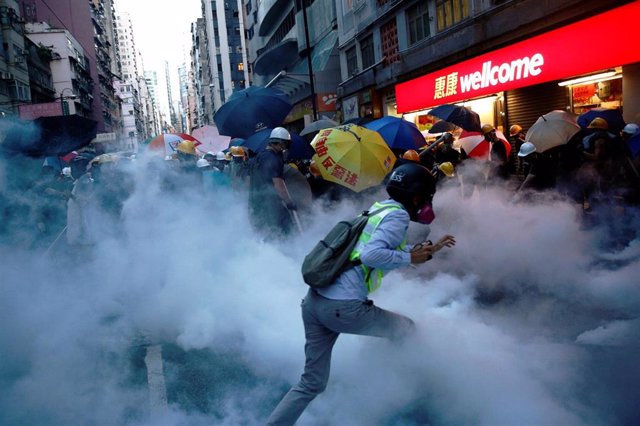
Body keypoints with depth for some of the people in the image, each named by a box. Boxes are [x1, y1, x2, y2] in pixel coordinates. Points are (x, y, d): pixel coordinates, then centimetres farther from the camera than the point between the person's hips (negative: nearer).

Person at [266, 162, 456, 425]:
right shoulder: (398, 215, -5)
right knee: (406, 329, 17)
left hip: (313, 301, 8)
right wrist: (411, 258, -5)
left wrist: (430, 250, 38)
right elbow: (372, 255, -19)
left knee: (312, 383, 16)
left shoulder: (378, 209, 22)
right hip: (343, 308, -8)